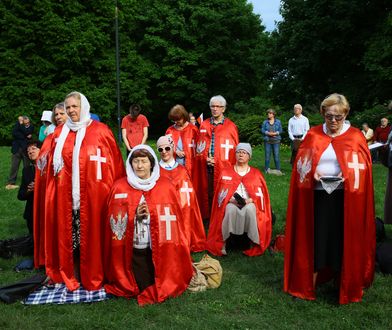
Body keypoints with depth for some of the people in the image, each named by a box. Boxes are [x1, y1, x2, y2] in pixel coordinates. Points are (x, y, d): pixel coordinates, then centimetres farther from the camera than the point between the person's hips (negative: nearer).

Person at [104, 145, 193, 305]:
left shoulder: (165, 186, 0)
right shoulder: (120, 187, 1)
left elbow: (173, 220, -2)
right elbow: (114, 222, 2)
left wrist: (149, 216, -15)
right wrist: (135, 216, -13)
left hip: (159, 251, 0)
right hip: (133, 251, 0)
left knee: (157, 287, -4)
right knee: (142, 286, -4)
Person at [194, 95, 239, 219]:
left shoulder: (231, 126, 3)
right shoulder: (203, 125, 12)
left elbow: (235, 150, 0)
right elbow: (198, 148, 12)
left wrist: (216, 160, -7)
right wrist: (205, 158, -6)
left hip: (224, 167, -2)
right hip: (206, 167, 3)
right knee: (208, 194, 4)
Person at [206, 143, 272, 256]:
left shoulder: (256, 173, 12)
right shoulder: (226, 172, 12)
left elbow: (260, 195, 2)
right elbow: (222, 194, 4)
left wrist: (248, 200, -17)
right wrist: (232, 200, -16)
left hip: (249, 204, 0)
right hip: (231, 204, 0)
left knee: (250, 209, -35)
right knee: (230, 209, -35)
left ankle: (254, 242, -24)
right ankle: (223, 241, -26)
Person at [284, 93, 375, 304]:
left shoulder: (355, 136, 2)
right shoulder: (313, 134, 6)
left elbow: (364, 165, -1)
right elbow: (301, 162, 6)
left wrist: (348, 175, -19)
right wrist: (312, 172, -13)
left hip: (345, 197, -1)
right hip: (316, 195, 1)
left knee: (342, 238, 5)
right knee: (315, 237, 4)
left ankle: (344, 282, 22)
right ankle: (310, 282, 16)